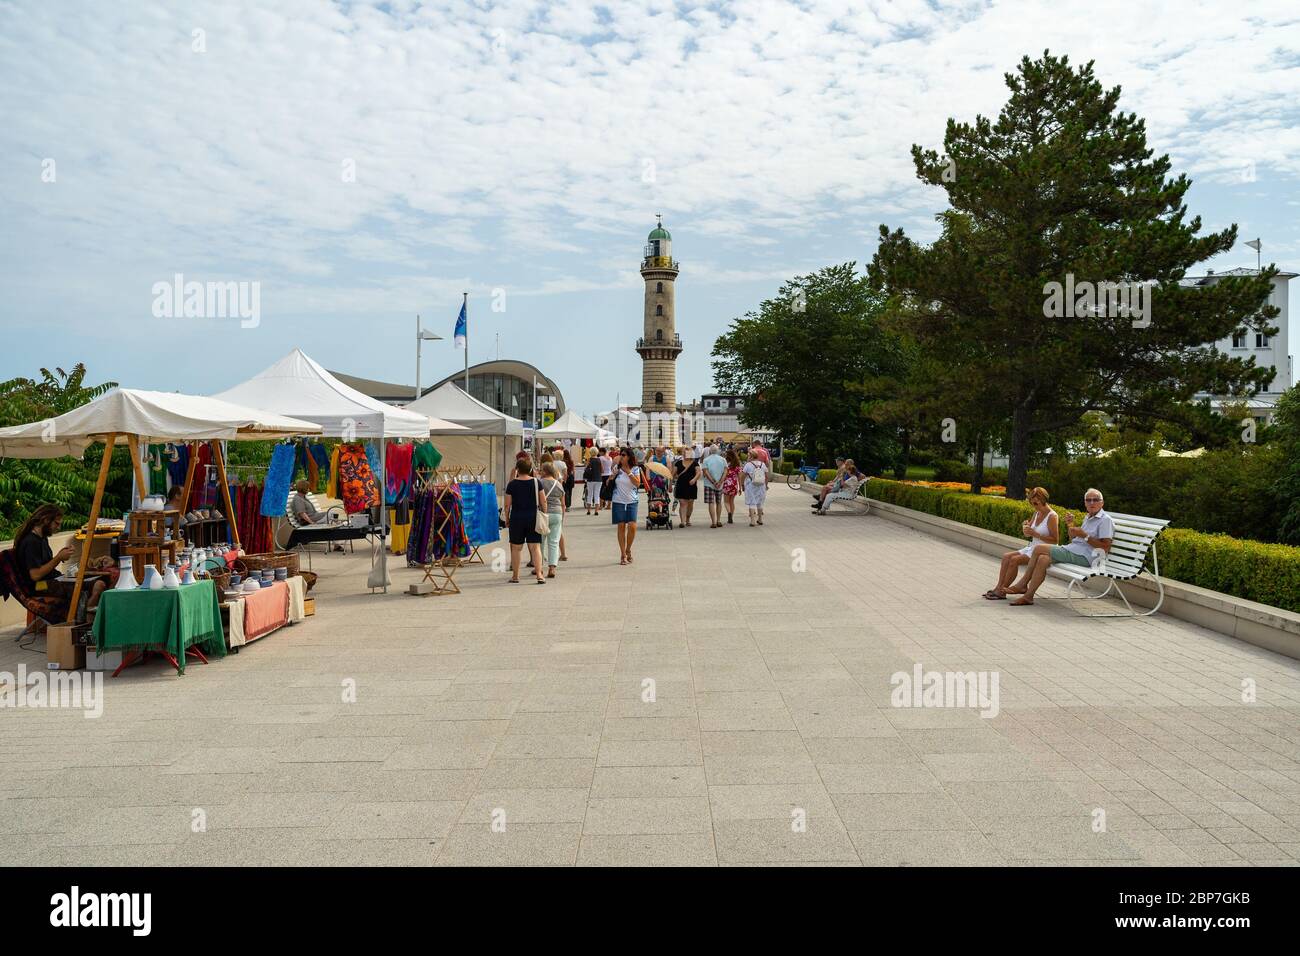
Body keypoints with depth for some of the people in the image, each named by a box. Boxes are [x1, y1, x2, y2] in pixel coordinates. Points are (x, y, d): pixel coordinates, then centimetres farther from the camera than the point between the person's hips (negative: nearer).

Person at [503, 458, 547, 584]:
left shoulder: (512, 484, -5)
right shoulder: (536, 482, -3)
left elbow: (508, 504, -3)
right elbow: (543, 502, -1)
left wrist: (507, 518, 8)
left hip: (516, 517, -1)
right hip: (533, 517, 1)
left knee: (516, 548, 10)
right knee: (535, 546, 2)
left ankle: (515, 576, 17)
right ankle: (539, 575, -6)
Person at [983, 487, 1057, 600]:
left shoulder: (1052, 516, -13)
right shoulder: (1037, 513, 12)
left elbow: (1055, 540, -19)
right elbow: (1027, 535, 16)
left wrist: (1036, 534, -23)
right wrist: (1025, 527, -7)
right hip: (1032, 547, 9)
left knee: (1014, 560, -24)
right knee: (1006, 556, -7)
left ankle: (1002, 591, -17)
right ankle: (999, 588, -11)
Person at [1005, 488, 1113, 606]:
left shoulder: (1105, 520, -5)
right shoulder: (1088, 518, 23)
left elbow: (1105, 547, -14)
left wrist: (1084, 536, -18)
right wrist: (1070, 525, 7)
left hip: (1084, 557, -9)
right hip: (1073, 550, 9)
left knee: (1039, 548, -17)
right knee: (1043, 559, -16)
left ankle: (1022, 584, -6)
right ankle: (1028, 595, -16)